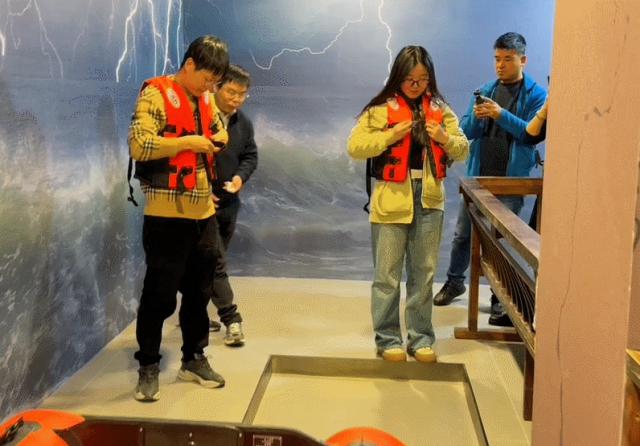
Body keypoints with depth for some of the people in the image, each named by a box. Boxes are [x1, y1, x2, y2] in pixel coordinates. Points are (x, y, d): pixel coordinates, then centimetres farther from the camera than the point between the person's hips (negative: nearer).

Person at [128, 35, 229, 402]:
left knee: (199, 290, 14)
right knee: (160, 293, 0)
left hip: (204, 213, 7)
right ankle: (148, 367, 13)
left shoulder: (206, 99, 13)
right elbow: (139, 146, -20)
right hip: (167, 215, -7)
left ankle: (194, 359, 28)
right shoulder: (156, 95, -9)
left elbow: (219, 131, 30)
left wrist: (218, 137, 7)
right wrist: (187, 141, -16)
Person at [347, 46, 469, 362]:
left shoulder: (440, 109, 10)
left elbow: (463, 150, 11)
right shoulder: (381, 108, -2)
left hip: (429, 199, 4)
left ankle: (421, 337, 22)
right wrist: (392, 134, -16)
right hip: (392, 200, -3)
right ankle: (387, 338, 15)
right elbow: (355, 147, -8)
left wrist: (446, 138, -9)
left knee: (424, 273, 10)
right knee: (387, 274, 2)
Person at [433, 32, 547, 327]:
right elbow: (466, 131, 7)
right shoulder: (485, 91, 10)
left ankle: (500, 300, 9)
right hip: (478, 176, 4)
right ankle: (454, 281, 33)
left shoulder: (535, 94, -3)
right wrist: (475, 116, -15)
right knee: (463, 234, 13)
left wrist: (501, 115, -25)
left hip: (511, 181, -4)